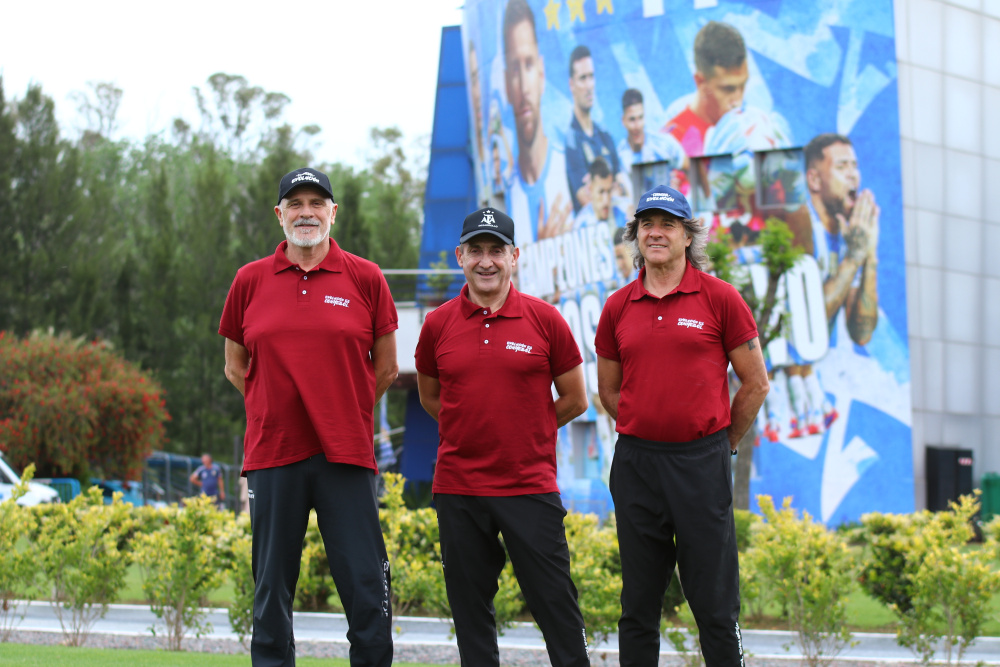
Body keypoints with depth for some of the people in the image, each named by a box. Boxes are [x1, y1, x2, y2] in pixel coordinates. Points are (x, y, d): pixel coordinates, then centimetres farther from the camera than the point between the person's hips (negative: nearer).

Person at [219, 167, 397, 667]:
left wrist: (341, 414, 11)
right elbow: (235, 367, 16)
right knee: (271, 593, 5)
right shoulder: (250, 281, 7)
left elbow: (386, 367, 11)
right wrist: (278, 410, 12)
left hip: (345, 456, -1)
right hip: (272, 454, 1)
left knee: (367, 591, -3)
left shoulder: (365, 278, 4)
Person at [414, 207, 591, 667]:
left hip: (531, 486, -2)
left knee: (555, 601, -2)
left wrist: (522, 432, 11)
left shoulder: (545, 320, -1)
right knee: (470, 607, 7)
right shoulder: (437, 324, 3)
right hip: (457, 487, 2)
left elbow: (574, 400, 7)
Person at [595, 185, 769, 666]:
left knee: (715, 605, -2)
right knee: (638, 606, 8)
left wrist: (724, 443, 9)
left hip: (702, 462, -3)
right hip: (635, 463, 3)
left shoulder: (719, 298, -1)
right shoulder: (617, 307, 7)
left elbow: (755, 382, 5)